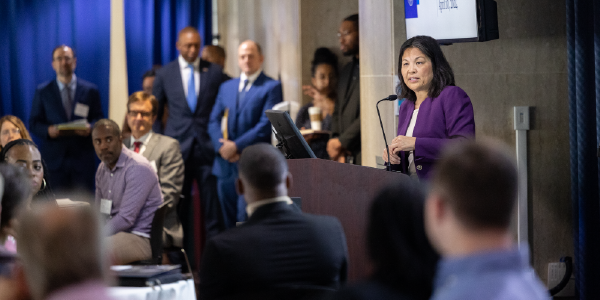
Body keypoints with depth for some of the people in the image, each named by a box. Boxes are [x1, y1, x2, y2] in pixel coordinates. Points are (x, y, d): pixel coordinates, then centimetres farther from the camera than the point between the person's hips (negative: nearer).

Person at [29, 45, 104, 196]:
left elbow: (99, 119, 9)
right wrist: (48, 130, -14)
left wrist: (90, 127, -14)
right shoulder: (43, 91, 9)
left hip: (82, 159, 0)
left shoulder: (90, 90, 9)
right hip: (54, 159, 0)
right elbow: (34, 123, 7)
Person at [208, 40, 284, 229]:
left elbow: (266, 125, -10)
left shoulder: (272, 87, -1)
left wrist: (237, 146, -13)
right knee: (229, 219, 7)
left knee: (246, 219, -12)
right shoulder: (226, 87, 18)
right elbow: (214, 121, 13)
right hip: (226, 165, 6)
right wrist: (221, 146, -6)